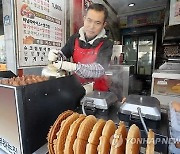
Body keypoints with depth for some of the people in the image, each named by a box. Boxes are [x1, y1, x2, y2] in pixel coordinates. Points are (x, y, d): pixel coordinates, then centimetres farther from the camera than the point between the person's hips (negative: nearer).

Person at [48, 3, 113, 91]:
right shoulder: (75, 38, 1)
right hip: (77, 86, 3)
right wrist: (55, 55, -15)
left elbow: (99, 70, -24)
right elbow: (63, 54, 8)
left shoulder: (106, 44, -11)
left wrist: (72, 67, -36)